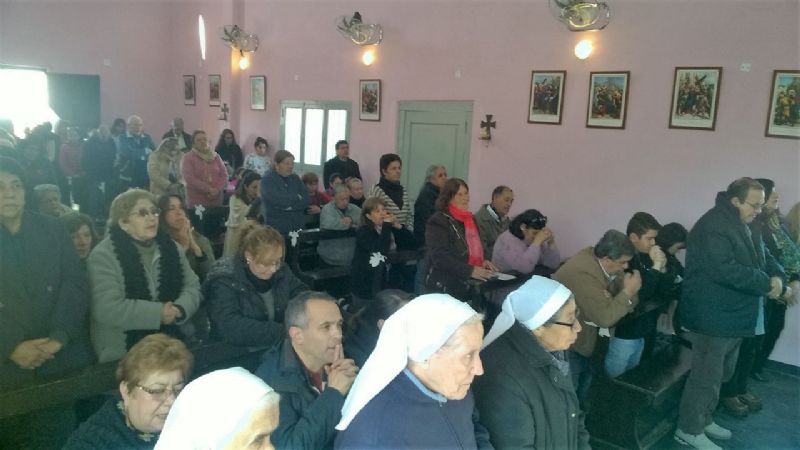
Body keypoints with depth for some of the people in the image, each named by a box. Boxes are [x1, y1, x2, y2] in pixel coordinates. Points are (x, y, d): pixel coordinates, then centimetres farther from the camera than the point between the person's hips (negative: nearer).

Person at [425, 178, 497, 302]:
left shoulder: (469, 219, 14)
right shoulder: (438, 222, -11)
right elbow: (440, 257, -21)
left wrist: (483, 261, 4)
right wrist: (470, 271, -29)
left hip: (467, 285, 7)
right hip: (444, 287, -7)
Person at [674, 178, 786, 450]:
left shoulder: (745, 227, 13)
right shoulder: (713, 227, -21)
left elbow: (764, 257, 16)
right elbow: (725, 270, -31)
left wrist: (777, 276, -7)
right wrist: (765, 284, -21)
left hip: (733, 316, 10)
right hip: (713, 317, -10)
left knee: (720, 374, 20)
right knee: (706, 376, -1)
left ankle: (703, 420, 35)